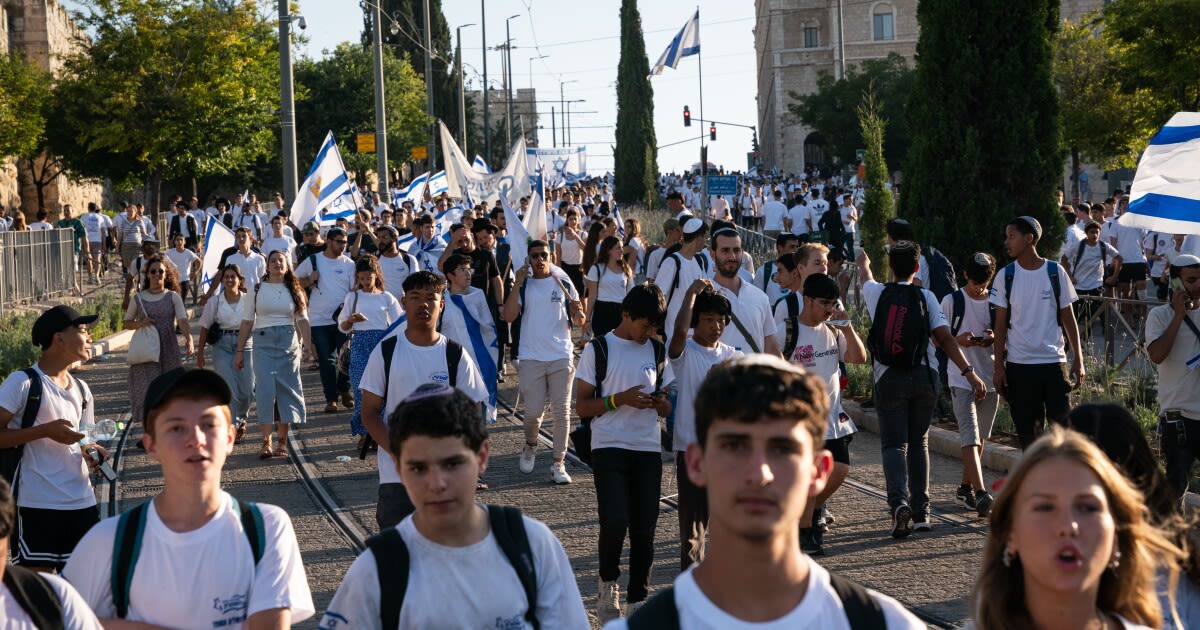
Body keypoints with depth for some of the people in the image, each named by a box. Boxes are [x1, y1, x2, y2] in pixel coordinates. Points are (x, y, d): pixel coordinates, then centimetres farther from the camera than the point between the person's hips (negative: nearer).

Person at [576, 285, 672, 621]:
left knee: (644, 530, 1)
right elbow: (582, 406, -2)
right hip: (609, 449, -4)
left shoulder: (657, 351, 11)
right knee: (615, 523, -16)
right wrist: (619, 399, -17)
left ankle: (637, 599, 14)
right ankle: (608, 584, 10)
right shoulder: (598, 350, -2)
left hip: (648, 451, 4)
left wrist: (659, 402, -7)